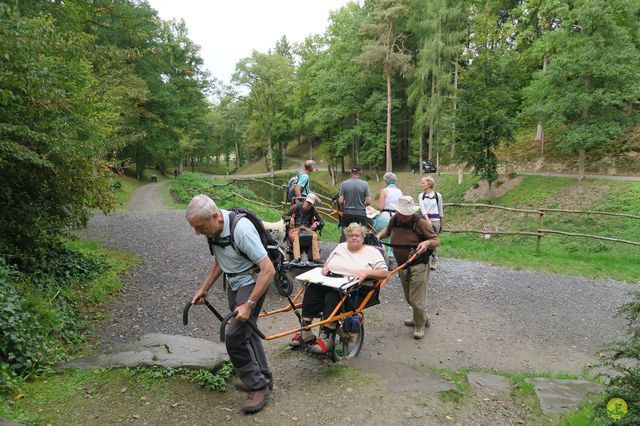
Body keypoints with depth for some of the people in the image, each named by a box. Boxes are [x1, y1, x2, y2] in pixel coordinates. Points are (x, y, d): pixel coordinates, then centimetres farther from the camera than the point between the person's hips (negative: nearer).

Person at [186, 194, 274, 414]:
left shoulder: (241, 229, -32)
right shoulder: (213, 228, -8)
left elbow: (268, 270, -30)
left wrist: (248, 305, -28)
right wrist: (204, 288, 8)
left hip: (251, 282, -8)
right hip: (233, 282, 8)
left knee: (235, 338, -11)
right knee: (246, 330, 18)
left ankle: (258, 386, 8)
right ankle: (262, 377, 36)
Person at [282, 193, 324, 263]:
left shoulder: (313, 210, 10)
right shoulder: (296, 207, 6)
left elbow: (321, 221, 14)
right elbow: (284, 216, 11)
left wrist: (316, 224, -8)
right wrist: (290, 218, -11)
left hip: (307, 228, 2)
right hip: (295, 228, -1)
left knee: (314, 235, -32)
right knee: (295, 236, -38)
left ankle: (316, 258, -39)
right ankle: (296, 258, -51)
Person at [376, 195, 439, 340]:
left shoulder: (420, 222, -16)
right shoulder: (395, 219, 0)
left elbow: (436, 240, -11)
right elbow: (388, 229, 22)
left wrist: (427, 243, -31)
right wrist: (379, 235, 2)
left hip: (418, 266, -6)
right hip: (402, 265, 6)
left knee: (416, 299, -1)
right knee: (409, 298, 19)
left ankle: (420, 325, 23)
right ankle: (422, 318, 43)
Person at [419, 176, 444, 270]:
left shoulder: (438, 195, 3)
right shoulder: (421, 196, 7)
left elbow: (441, 210, 10)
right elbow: (422, 208, -6)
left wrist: (441, 224, 12)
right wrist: (427, 220, -20)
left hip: (435, 220, -2)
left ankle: (434, 262, 8)